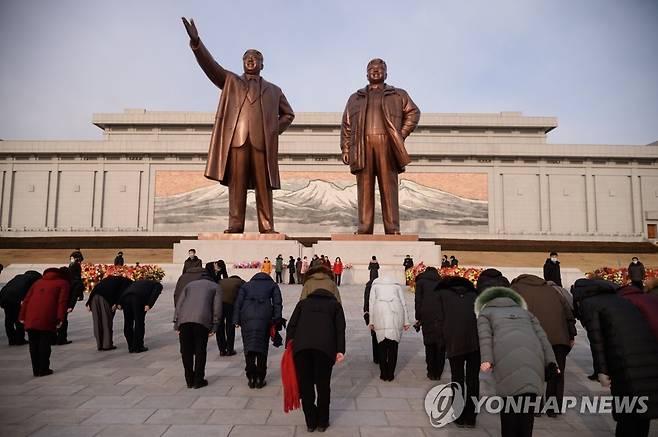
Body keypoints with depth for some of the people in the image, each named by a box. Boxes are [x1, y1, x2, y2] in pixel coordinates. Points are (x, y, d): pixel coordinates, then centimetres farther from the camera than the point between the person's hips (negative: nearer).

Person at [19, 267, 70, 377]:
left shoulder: (38, 282, 28)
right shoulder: (63, 283, 10)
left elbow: (26, 299, 20)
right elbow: (62, 301, -4)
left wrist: (22, 316, 19)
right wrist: (60, 317, -9)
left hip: (30, 319, 5)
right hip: (47, 320, -5)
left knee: (34, 345, 13)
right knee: (45, 345, 4)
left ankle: (36, 370, 20)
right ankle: (44, 370, 9)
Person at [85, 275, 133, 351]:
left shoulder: (110, 278, 33)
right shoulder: (126, 281, 16)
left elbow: (95, 288, 23)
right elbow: (121, 291, -4)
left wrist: (88, 303, 17)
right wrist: (116, 303, -11)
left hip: (94, 297, 6)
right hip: (106, 298, -6)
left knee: (97, 322, 12)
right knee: (107, 321, 4)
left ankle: (100, 345, 18)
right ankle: (107, 345, 8)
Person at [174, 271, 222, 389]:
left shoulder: (190, 285, 31)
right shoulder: (216, 287, 22)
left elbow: (179, 304, 20)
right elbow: (217, 307, 8)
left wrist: (176, 324, 18)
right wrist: (214, 327, 7)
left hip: (184, 319, 3)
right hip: (202, 320, -3)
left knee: (186, 351, 14)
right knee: (200, 351, 10)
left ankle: (189, 380, 22)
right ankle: (198, 380, 16)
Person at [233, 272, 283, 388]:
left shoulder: (246, 285, 26)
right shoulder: (273, 285, 23)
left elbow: (238, 303, 14)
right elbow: (277, 302, 9)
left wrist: (236, 320, 10)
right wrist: (277, 319, 4)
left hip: (247, 317, 1)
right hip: (264, 316, -1)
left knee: (249, 345, 5)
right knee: (262, 346, 5)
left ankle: (251, 378, 5)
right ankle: (260, 379, 6)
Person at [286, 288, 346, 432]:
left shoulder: (303, 303, 29)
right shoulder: (335, 304, 26)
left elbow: (291, 326, 16)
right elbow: (340, 329, 11)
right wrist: (340, 350, 5)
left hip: (301, 345, 1)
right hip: (325, 346, -1)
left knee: (305, 384, 13)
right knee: (323, 385, 14)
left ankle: (310, 422, 23)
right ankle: (322, 422, 25)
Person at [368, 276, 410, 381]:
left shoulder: (375, 285, 22)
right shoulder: (397, 286, 25)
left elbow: (372, 303, 12)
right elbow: (403, 303, 16)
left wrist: (371, 322, 11)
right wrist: (406, 321, 14)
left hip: (380, 314, -1)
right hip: (396, 313, 1)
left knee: (382, 345, 6)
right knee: (393, 345, 6)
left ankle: (384, 374, 10)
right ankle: (390, 374, 9)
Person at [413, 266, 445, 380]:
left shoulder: (421, 282, 8)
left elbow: (418, 300, 1)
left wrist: (418, 318, 5)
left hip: (427, 317, -2)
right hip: (442, 317, 2)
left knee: (430, 345, 7)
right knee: (441, 346, 8)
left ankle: (432, 372, 11)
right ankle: (438, 373, 13)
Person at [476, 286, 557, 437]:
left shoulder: (485, 312, 25)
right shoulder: (524, 311, 36)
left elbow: (485, 336, 6)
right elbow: (541, 336, 22)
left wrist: (486, 359, -6)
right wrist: (551, 362, 14)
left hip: (506, 357, -3)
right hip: (533, 354, 3)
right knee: (528, 404, 8)